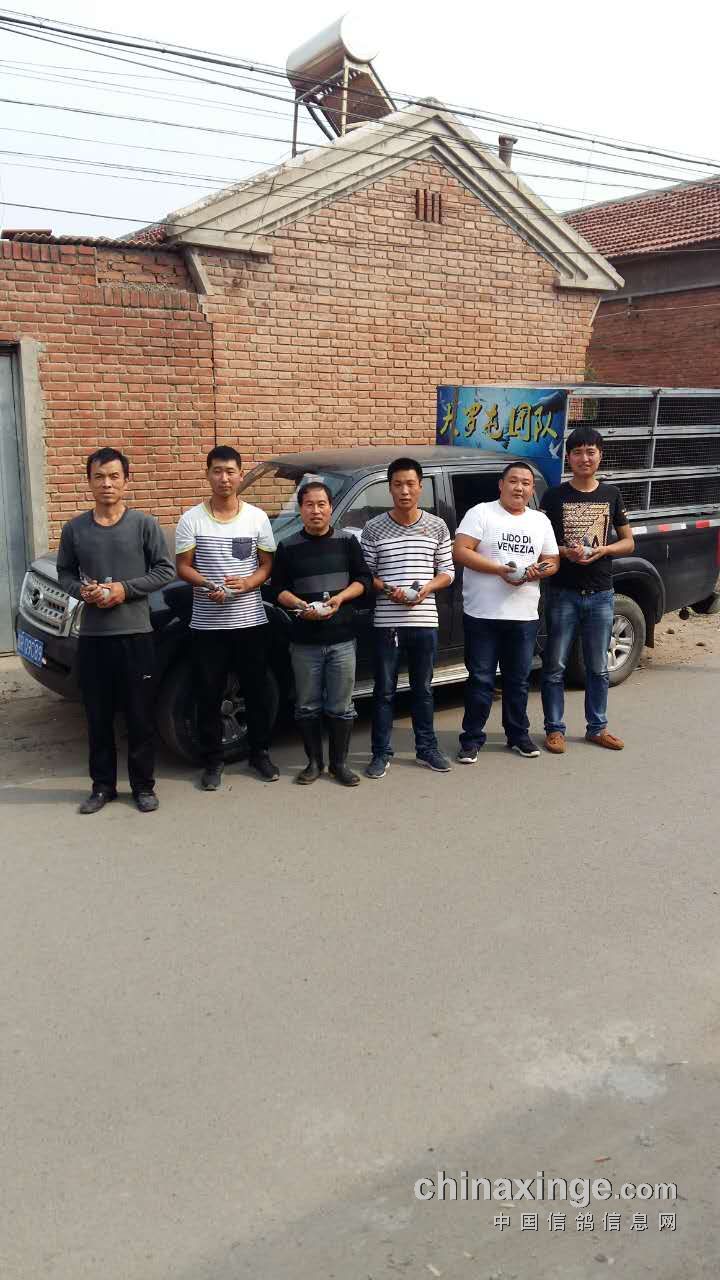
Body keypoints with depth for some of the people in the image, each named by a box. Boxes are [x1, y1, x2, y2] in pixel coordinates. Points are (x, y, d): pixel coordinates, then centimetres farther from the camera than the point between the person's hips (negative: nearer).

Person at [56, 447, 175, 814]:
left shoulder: (144, 524, -2)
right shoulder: (74, 529, 5)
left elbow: (165, 570, -1)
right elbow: (64, 573, 13)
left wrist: (126, 589, -12)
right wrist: (82, 590, -8)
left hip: (135, 633, -2)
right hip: (92, 635, 2)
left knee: (140, 715, 4)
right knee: (98, 716, 9)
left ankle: (143, 785, 18)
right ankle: (103, 785, 23)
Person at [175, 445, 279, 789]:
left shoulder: (257, 517, 3)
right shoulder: (191, 519, -1)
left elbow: (267, 565, 5)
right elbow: (182, 567, 1)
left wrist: (247, 584, -15)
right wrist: (208, 586, -18)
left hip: (251, 621, 1)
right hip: (207, 624, -1)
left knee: (257, 691, 10)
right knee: (209, 694, 5)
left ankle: (260, 753, 26)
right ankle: (212, 760, 17)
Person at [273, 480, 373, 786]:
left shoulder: (347, 542, 5)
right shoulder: (288, 547, 4)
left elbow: (364, 580, 6)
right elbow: (279, 589, 4)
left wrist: (340, 598, -11)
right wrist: (299, 605, -16)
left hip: (342, 639, 0)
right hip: (304, 640, 0)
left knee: (341, 706, 5)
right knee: (307, 706, 7)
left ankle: (339, 763, 19)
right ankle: (314, 762, 21)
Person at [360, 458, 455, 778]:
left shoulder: (437, 527, 4)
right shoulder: (373, 529, -1)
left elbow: (447, 572, 8)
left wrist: (428, 587, -11)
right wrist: (388, 589, -16)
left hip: (425, 621, 2)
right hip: (387, 622, -1)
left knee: (423, 689, 14)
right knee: (384, 691, 5)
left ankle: (427, 748, 26)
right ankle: (381, 753, 15)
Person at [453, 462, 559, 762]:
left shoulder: (541, 521, 14)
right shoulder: (480, 513, -2)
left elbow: (553, 562, 15)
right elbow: (460, 552, -11)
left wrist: (539, 571, -9)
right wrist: (499, 569, -19)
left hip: (525, 616, 4)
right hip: (482, 615, -4)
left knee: (518, 680, 14)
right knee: (481, 680, 1)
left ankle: (518, 734, 27)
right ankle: (472, 739, 10)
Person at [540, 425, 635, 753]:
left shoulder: (611, 495, 6)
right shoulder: (554, 496, 0)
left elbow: (628, 541, 10)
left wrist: (603, 550, -10)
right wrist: (565, 552, -17)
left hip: (600, 594, 2)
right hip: (563, 593, -2)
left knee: (598, 667, 10)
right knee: (555, 666, 2)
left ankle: (597, 727, 22)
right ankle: (554, 728, 12)